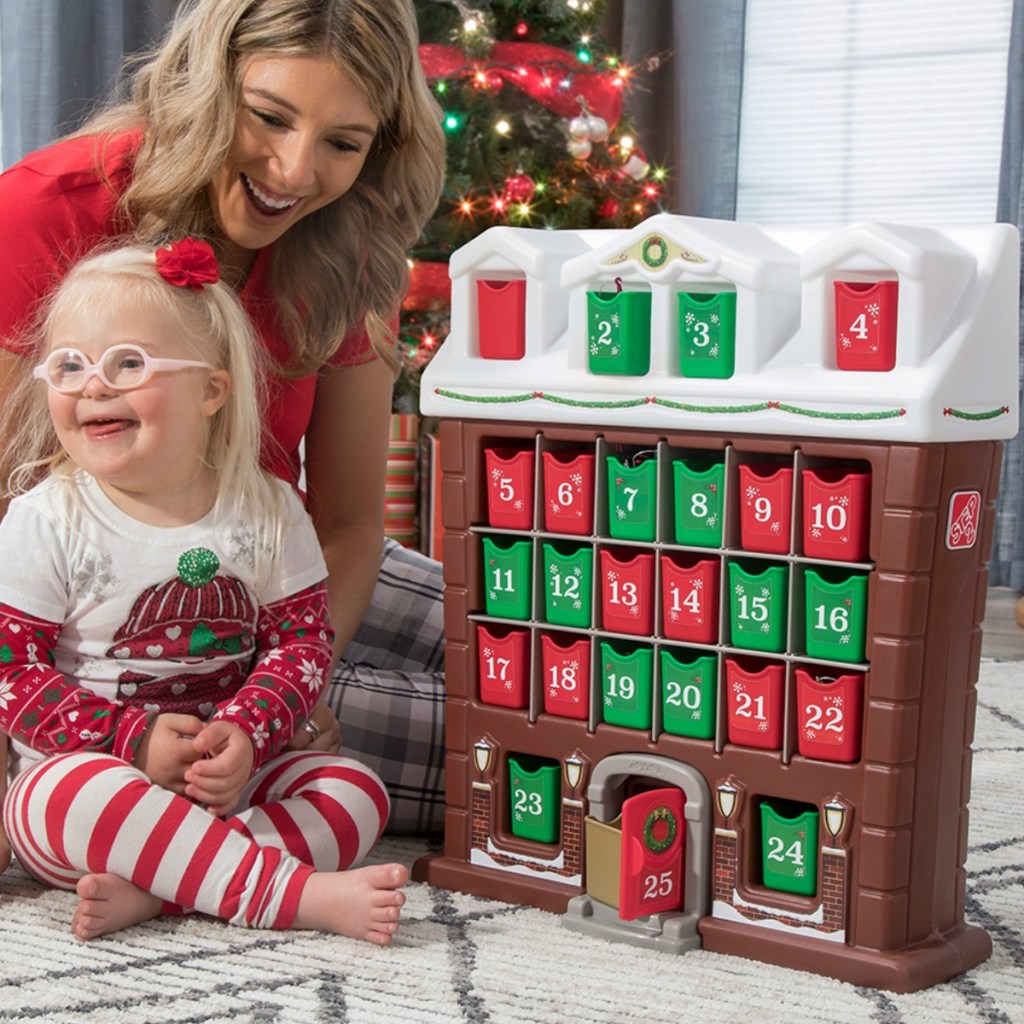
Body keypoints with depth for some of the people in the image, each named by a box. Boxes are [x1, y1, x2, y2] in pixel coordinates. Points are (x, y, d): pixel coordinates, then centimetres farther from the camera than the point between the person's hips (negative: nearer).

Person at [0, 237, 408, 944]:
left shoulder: (268, 512, 1)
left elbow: (302, 641, -1)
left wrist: (243, 736, -20)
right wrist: (135, 740, -21)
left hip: (227, 777, 3)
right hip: (87, 769, -3)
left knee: (358, 789, -16)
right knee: (68, 794, -35)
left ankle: (149, 891, -30)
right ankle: (296, 893, -36)